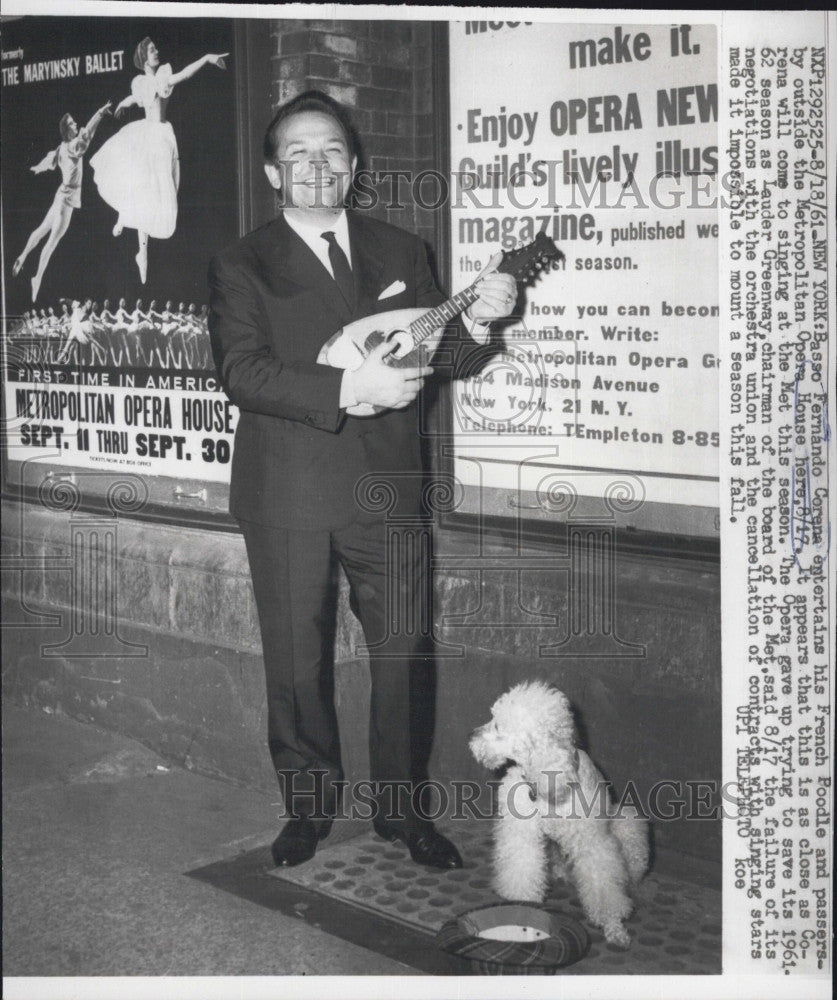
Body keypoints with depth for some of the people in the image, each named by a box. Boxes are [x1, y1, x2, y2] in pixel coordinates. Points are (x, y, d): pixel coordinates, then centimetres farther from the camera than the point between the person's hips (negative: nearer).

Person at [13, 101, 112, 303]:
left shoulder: (63, 147, 7)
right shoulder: (71, 146, -19)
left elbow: (50, 159, 26)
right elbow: (86, 132, -37)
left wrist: (37, 168, 47)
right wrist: (100, 113, -43)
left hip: (64, 194, 9)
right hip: (67, 197, -9)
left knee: (43, 229, 23)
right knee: (52, 240, -5)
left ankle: (22, 258, 37)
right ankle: (38, 278, -1)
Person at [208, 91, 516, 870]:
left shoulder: (399, 251, 12)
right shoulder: (242, 265, 1)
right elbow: (242, 373, -12)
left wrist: (475, 318, -10)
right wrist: (349, 386, -24)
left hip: (387, 486, 2)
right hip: (288, 497, -2)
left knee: (403, 654, 6)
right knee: (297, 662, 8)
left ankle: (399, 807, 23)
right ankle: (308, 806, 26)